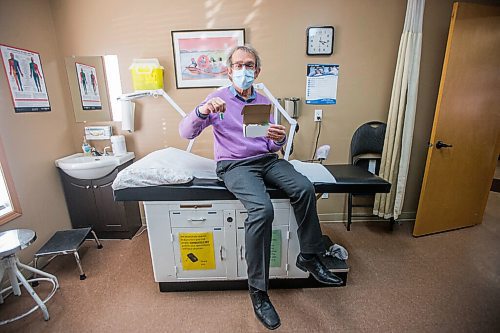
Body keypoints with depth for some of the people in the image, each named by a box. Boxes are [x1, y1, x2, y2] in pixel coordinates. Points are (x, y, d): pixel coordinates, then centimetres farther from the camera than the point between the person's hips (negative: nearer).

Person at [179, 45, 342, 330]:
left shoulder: (264, 101, 18)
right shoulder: (218, 98, 5)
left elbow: (272, 146, 16)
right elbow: (186, 133, -5)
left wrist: (279, 139, -8)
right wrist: (202, 111, -24)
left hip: (267, 159, 5)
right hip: (235, 165, -4)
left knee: (305, 188, -21)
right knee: (263, 209, -30)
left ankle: (309, 256, -1)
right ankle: (258, 289, -11)